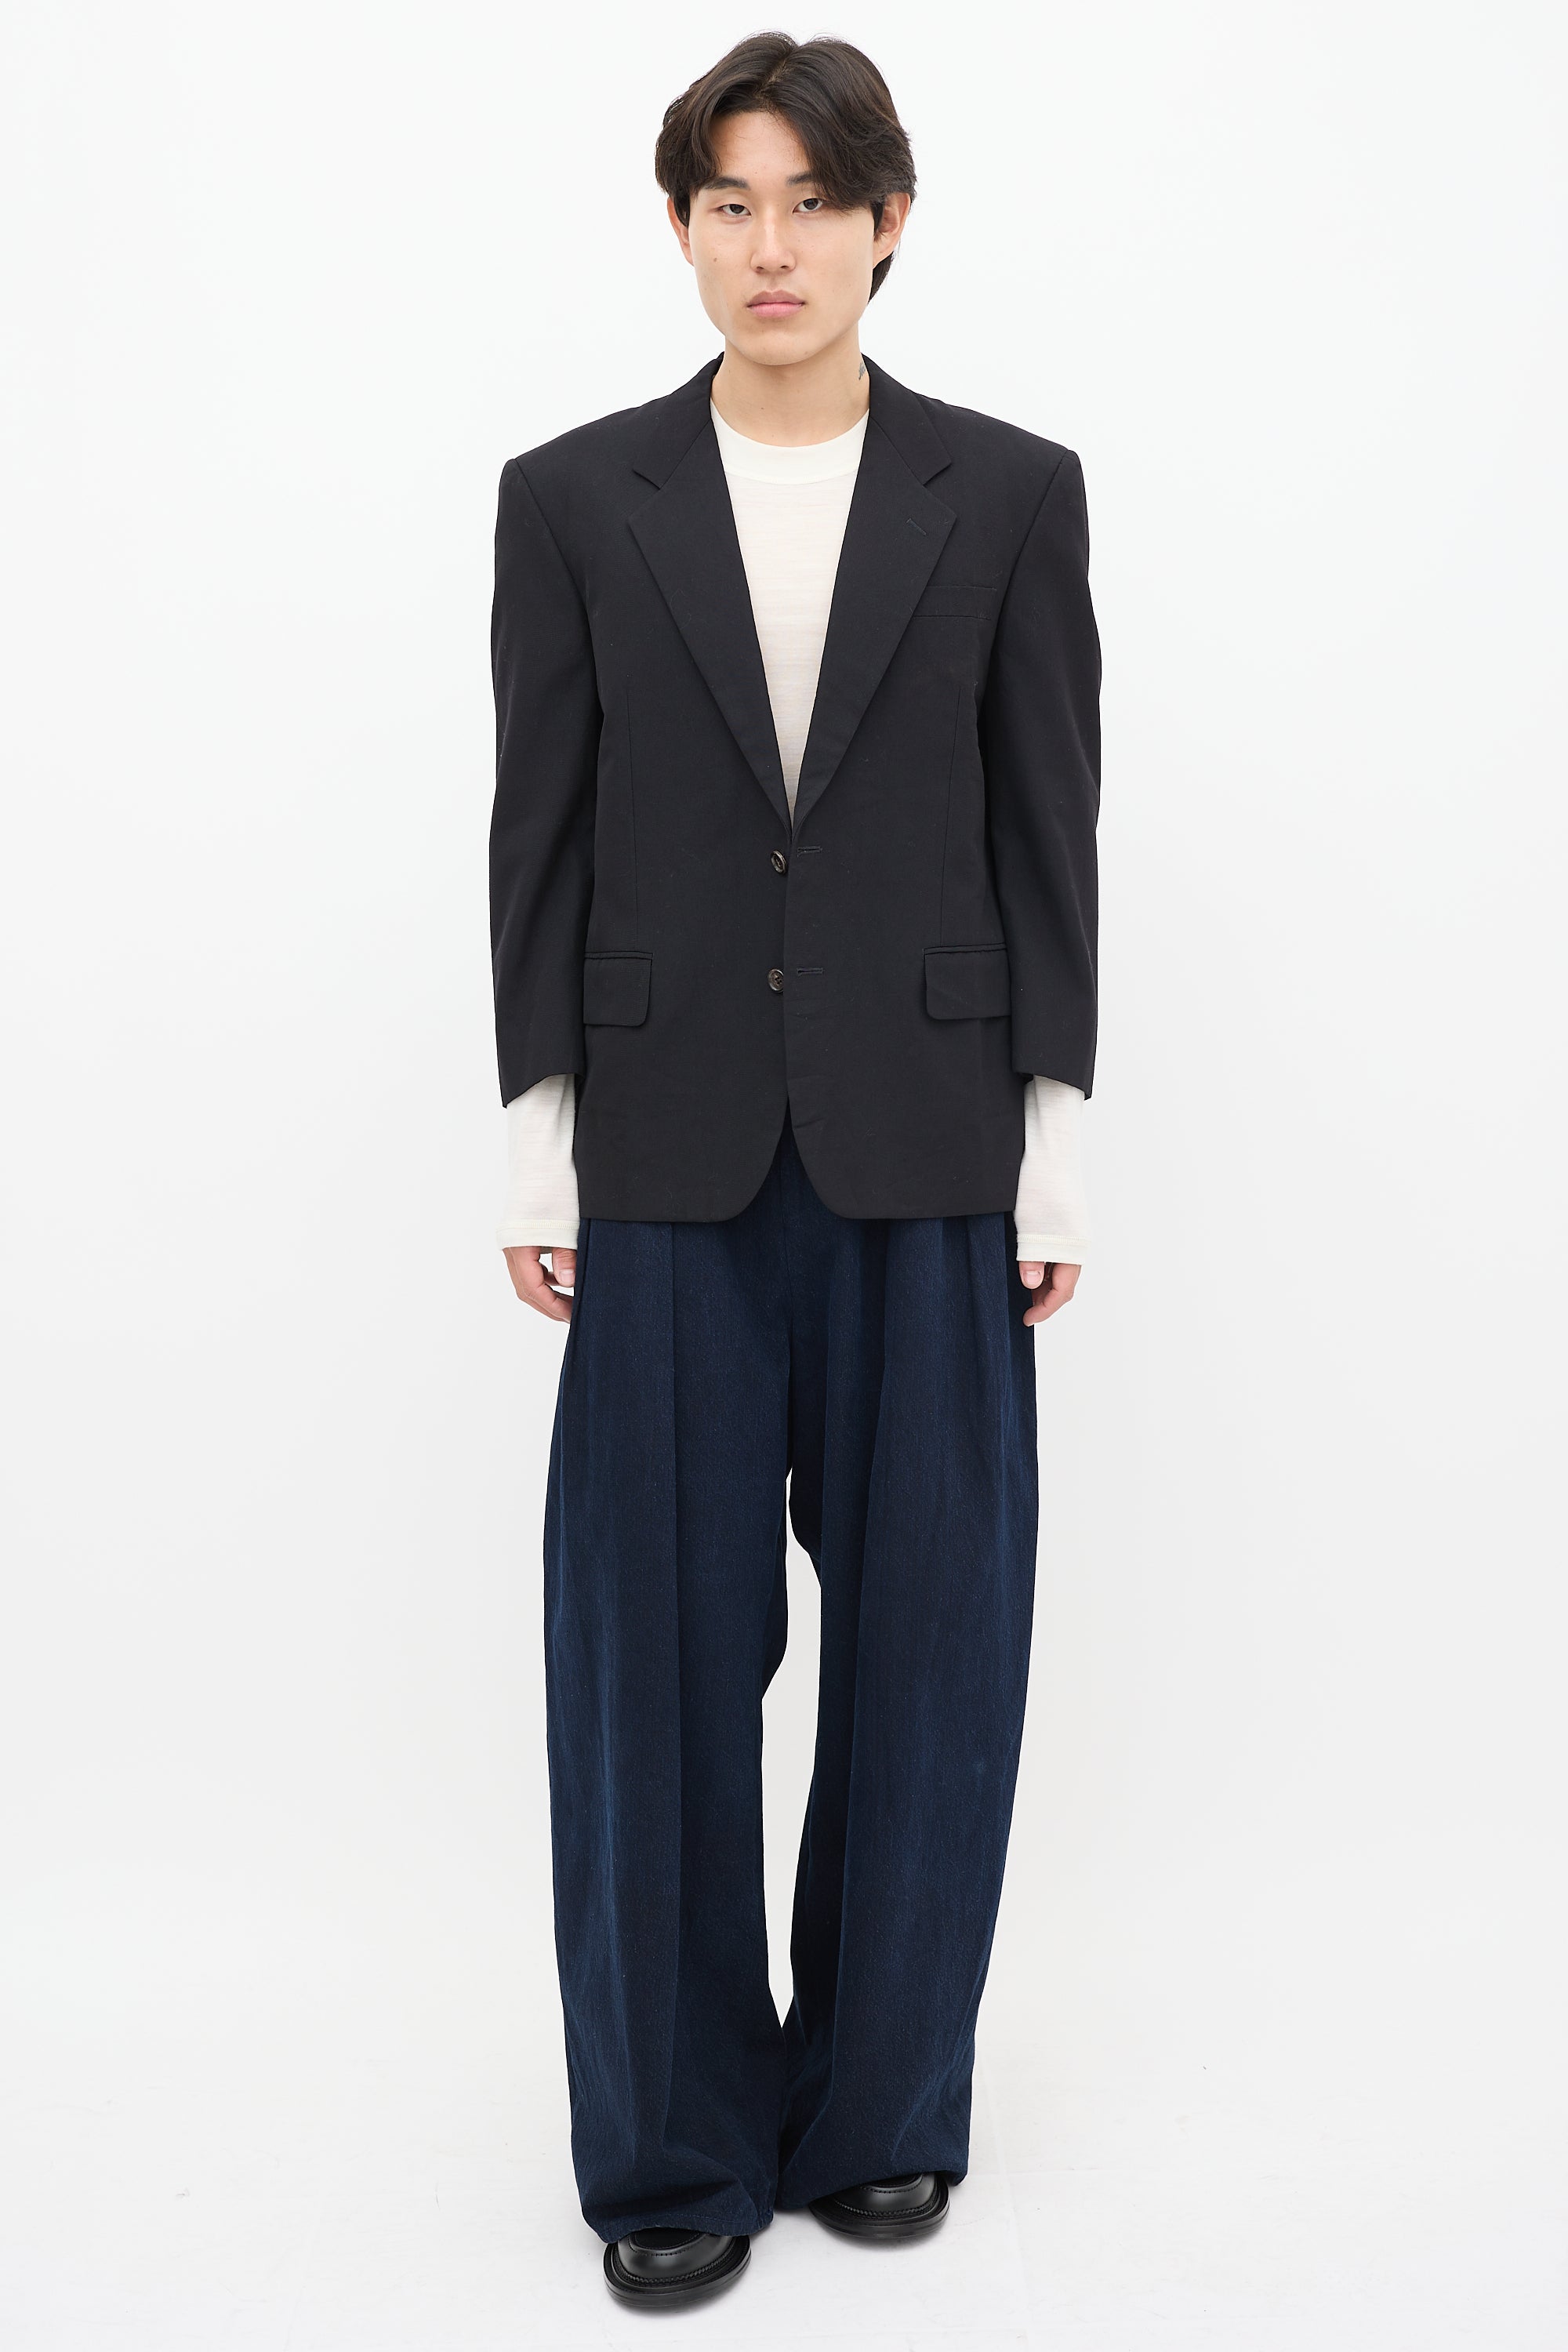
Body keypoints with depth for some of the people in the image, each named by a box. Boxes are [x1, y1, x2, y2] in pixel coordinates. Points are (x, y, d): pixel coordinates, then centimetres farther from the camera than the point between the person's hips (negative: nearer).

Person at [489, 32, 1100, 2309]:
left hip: (926, 1140, 0)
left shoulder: (1010, 492, 4)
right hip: (673, 1148, 0)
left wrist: (1057, 1151, -1)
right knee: (657, 1630, 3)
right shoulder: (574, 498, 4)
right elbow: (541, 837, 3)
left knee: (928, 1623, 6)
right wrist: (537, 1151, 0)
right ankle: (677, 2140, 20)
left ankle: (881, 2098, 26)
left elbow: (1046, 834, 3)